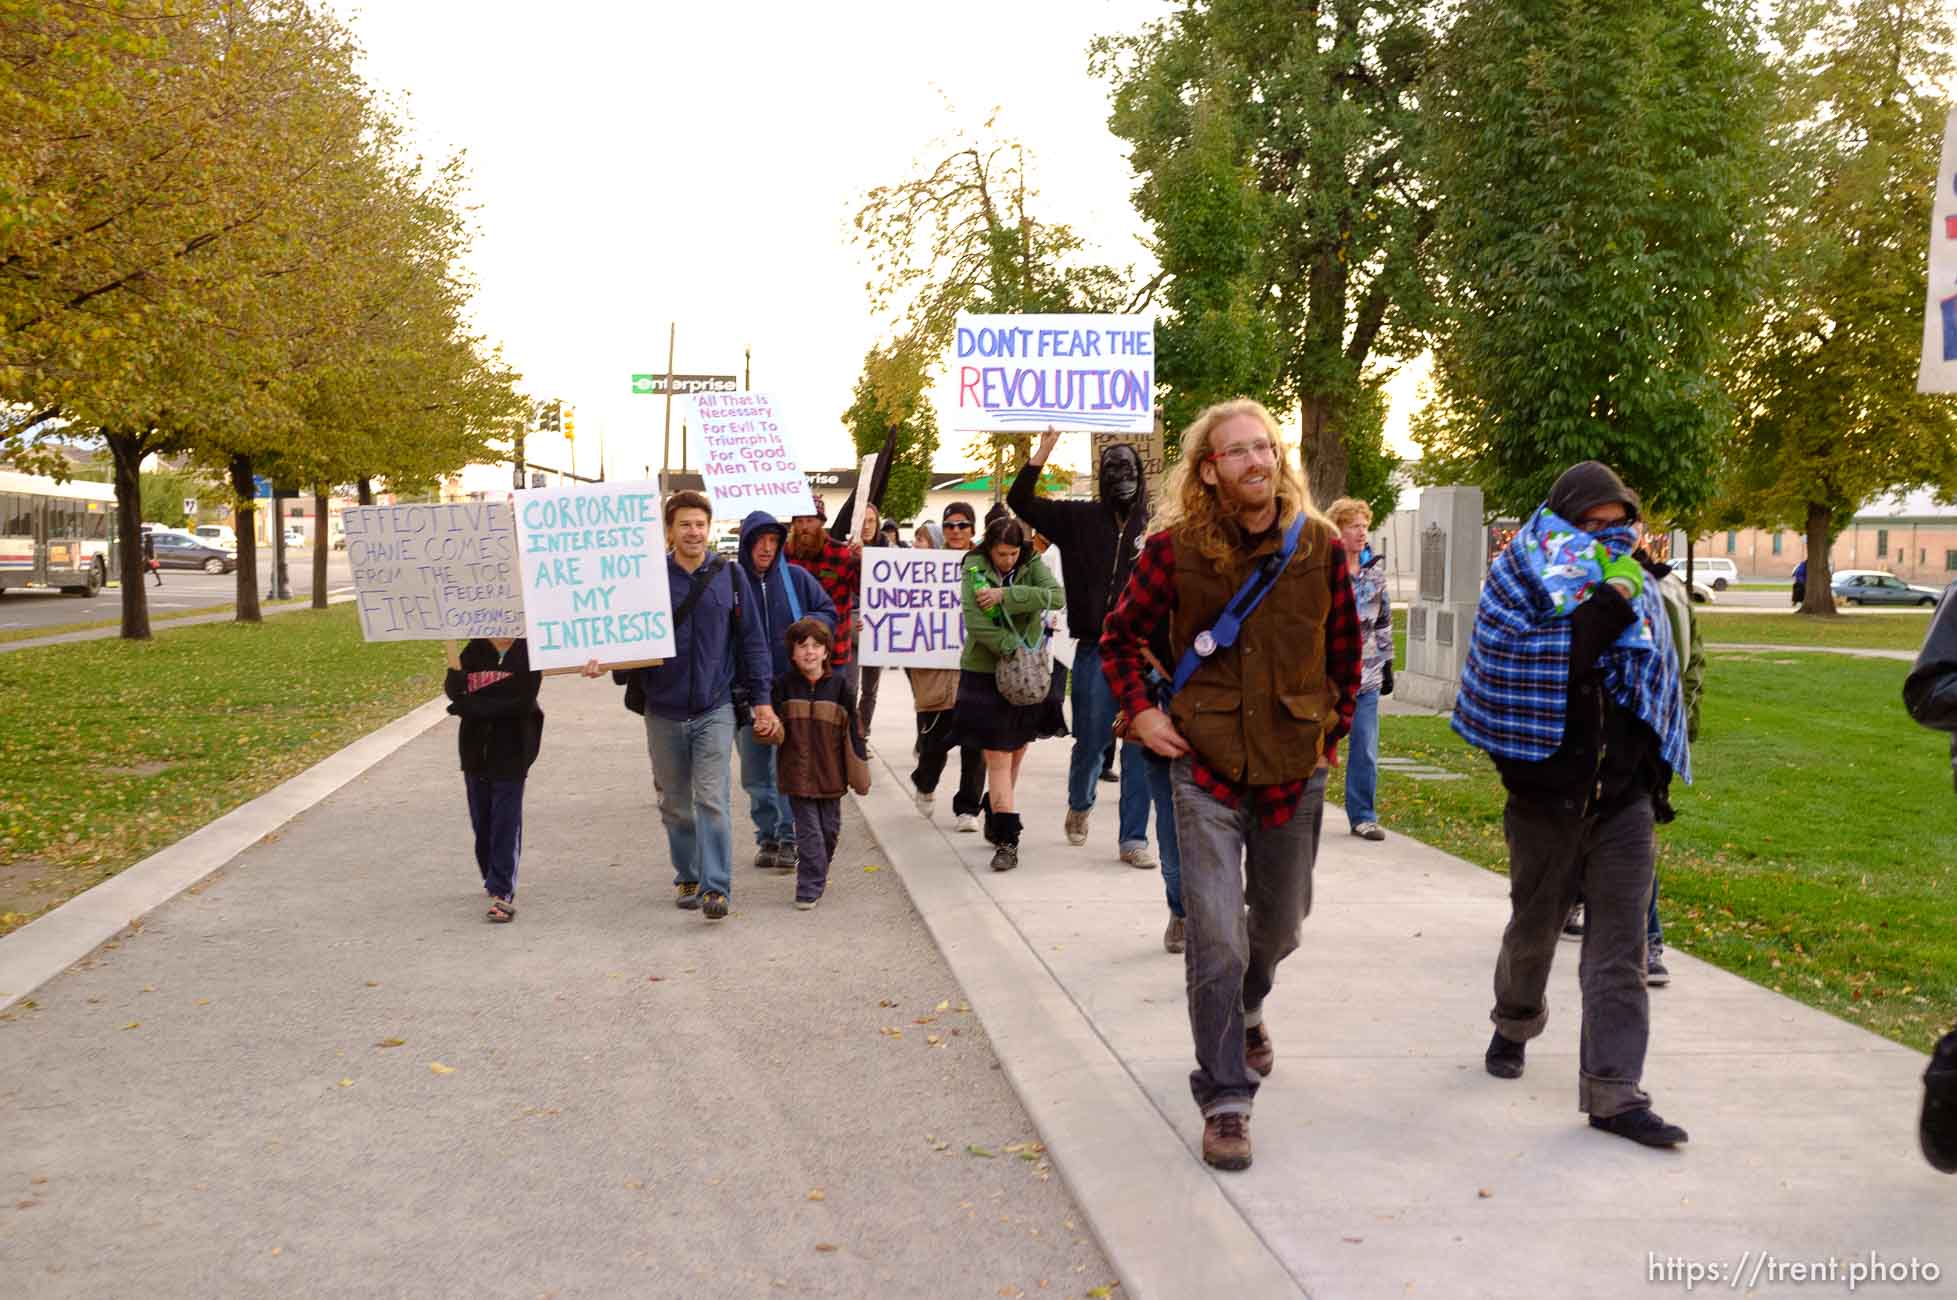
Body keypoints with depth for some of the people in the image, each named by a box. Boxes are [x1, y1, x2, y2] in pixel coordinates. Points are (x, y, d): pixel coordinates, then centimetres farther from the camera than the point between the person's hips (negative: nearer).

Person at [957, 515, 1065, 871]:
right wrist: (1014, 651, -21)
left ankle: (995, 823, 32)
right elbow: (975, 621, -17)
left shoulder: (1033, 564, 3)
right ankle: (1006, 840, -6)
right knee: (998, 758, -6)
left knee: (1016, 755, 13)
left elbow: (1055, 595, -17)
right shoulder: (974, 568, -5)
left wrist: (1005, 595, -21)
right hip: (985, 673, -3)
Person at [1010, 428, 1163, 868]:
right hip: (1095, 651, 0)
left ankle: (1133, 837, 11)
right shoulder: (1080, 519, 4)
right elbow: (1021, 501, 1)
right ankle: (1080, 804, 38)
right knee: (1091, 740, 8)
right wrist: (1043, 452, -9)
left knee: (1140, 745, 1)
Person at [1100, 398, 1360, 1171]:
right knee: (1216, 938, -9)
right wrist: (1140, 710, -2)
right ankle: (1225, 1101, 2)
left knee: (1279, 926, 18)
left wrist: (1335, 731, 9)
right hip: (1206, 767, -2)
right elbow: (1120, 635, 8)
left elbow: (1345, 651, 11)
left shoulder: (1321, 546, -4)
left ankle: (1246, 1010, 52)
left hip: (1295, 768, 3)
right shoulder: (1175, 547, -8)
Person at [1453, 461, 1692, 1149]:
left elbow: (1657, 681, 16)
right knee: (1534, 926, 16)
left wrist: (1655, 781, 14)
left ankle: (1613, 1092, 0)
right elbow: (1542, 666, -23)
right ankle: (1515, 1023, 44)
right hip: (1547, 798, -3)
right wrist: (1605, 608, -26)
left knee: (1620, 948, -2)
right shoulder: (1526, 582, -6)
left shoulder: (1633, 590, 7)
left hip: (1625, 801, 3)